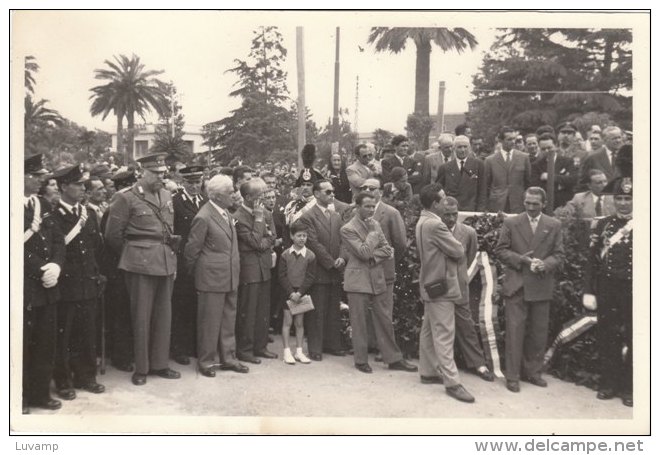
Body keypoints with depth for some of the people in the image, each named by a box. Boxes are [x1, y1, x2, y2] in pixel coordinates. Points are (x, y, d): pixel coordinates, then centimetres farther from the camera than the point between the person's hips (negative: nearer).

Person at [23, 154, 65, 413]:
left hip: (47, 287, 7)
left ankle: (41, 393, 23)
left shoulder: (43, 205, 12)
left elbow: (58, 240, 10)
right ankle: (20, 399, 14)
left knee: (46, 343, 11)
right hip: (24, 288, -7)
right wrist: (41, 270, -16)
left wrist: (55, 266, -7)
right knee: (22, 345, 1)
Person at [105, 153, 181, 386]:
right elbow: (113, 235, -3)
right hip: (141, 264, -6)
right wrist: (133, 253, 6)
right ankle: (141, 368, 12)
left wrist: (172, 257, 15)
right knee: (141, 316, 1)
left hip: (166, 262, 6)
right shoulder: (126, 198, -6)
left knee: (164, 314, 10)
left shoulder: (167, 196, 13)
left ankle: (159, 364, 22)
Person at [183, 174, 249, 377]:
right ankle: (206, 361, 15)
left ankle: (228, 357, 25)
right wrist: (194, 272, 2)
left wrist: (235, 269, 15)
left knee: (228, 319, 14)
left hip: (230, 277, 8)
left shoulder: (226, 212, 10)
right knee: (209, 320, 3)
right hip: (212, 277, -8)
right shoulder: (203, 217, -16)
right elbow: (191, 249, -9)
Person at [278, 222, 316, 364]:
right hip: (288, 292, -1)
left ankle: (299, 351, 15)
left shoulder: (310, 256, -2)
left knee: (299, 322, 8)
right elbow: (282, 275, -4)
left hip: (302, 293, 1)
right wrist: (291, 292, -13)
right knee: (287, 321, 1)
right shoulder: (285, 255, -2)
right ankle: (287, 351, 8)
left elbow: (310, 277, -5)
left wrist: (299, 293, -14)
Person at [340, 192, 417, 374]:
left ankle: (393, 359, 16)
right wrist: (373, 231, -12)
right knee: (359, 322, 2)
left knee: (384, 320, 9)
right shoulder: (347, 229, -9)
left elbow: (388, 250, 6)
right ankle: (361, 360, 15)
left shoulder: (375, 224, 10)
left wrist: (373, 257, -11)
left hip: (377, 279, 5)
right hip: (358, 280, -5)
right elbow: (364, 252, -18)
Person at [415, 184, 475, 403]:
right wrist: (460, 249, 3)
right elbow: (458, 251, -18)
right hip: (441, 286, -10)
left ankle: (428, 372, 25)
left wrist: (454, 250, 1)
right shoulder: (435, 224, -22)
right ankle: (452, 382, -4)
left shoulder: (422, 222, 11)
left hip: (431, 284, 10)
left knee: (429, 331, 16)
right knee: (444, 335, -7)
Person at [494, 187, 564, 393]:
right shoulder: (511, 223, 3)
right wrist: (520, 259, -13)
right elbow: (501, 250, 2)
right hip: (516, 285, -2)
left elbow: (559, 254, 6)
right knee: (515, 330, -3)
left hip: (542, 287, 2)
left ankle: (532, 372, 23)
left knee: (539, 333, 9)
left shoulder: (554, 226, 6)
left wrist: (545, 264, -14)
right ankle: (512, 376, 4)